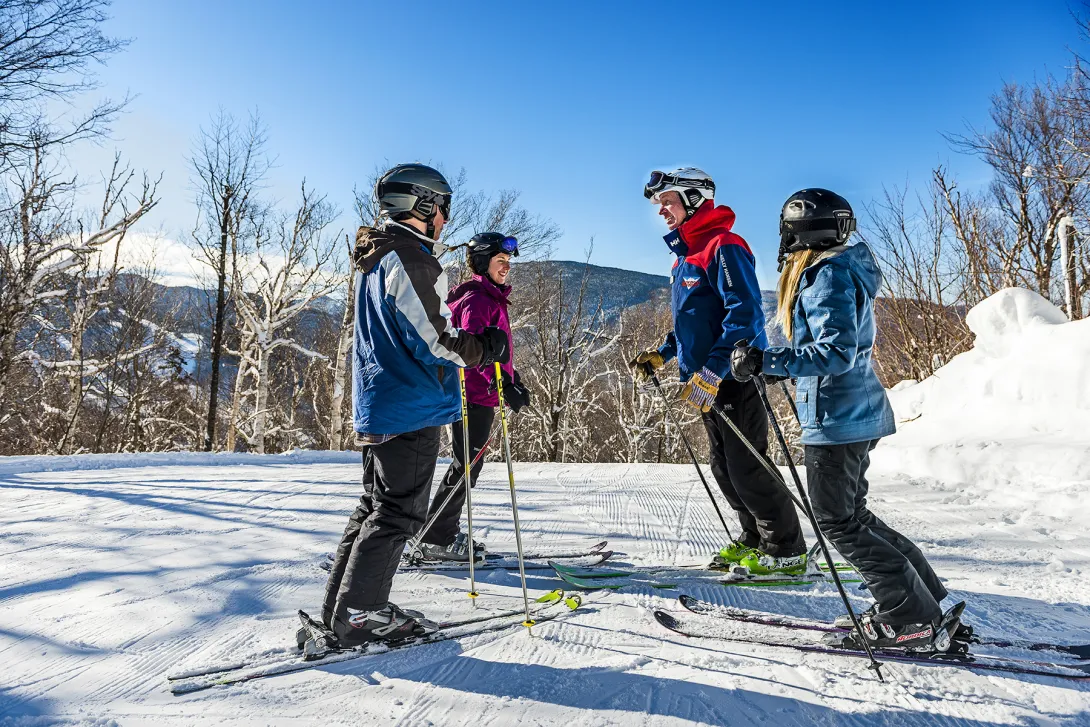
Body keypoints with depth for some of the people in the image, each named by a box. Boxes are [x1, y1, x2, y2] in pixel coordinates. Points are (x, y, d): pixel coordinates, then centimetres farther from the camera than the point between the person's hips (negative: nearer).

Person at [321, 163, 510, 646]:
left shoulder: (374, 261, 18)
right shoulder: (411, 259, -15)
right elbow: (435, 340, -21)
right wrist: (487, 348, -6)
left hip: (374, 406, 10)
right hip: (411, 407, -10)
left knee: (376, 506, 16)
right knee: (399, 512, -2)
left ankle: (341, 606, 22)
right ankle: (359, 614, 4)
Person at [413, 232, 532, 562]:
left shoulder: (492, 299, 20)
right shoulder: (476, 299, -13)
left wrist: (515, 381, 19)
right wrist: (503, 385, -33)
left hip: (482, 396, 10)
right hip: (473, 396, -10)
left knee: (468, 465, 15)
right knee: (467, 466, -6)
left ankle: (445, 534, 25)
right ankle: (435, 539, 2)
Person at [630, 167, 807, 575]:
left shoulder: (723, 246, -14)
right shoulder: (684, 258, 16)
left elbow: (744, 314, -23)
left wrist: (711, 371, -29)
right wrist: (662, 355, 15)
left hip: (734, 377, -10)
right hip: (707, 384, 10)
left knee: (746, 470, -3)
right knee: (724, 470, 15)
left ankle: (787, 553, 12)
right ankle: (755, 541, 30)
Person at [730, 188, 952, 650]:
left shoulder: (829, 275, -17)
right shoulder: (836, 271, 16)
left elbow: (836, 354, -26)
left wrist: (765, 361, -29)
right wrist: (769, 367, 21)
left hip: (837, 417, -11)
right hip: (856, 413, 11)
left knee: (838, 521, 0)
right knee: (851, 515, 18)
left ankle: (909, 620, 8)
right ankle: (924, 600, 26)